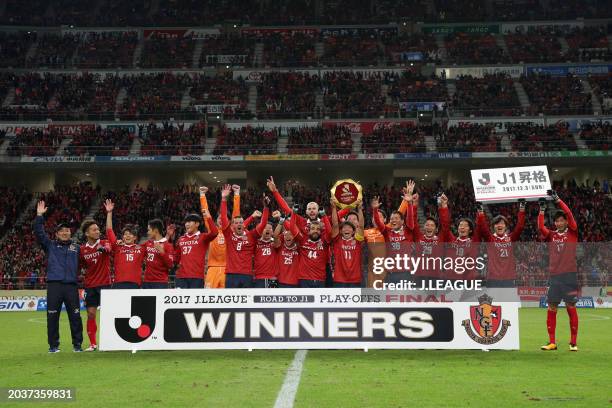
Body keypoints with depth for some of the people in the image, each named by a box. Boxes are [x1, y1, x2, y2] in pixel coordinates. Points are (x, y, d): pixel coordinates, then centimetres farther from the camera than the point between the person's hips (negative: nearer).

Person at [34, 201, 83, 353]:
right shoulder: (50, 245, 13)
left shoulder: (76, 248, 17)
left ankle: (77, 344, 9)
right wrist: (39, 216, -5)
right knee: (52, 316, 0)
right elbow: (39, 233, 3)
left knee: (75, 316, 0)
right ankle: (53, 345, 8)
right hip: (54, 285, -1)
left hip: (72, 285, 1)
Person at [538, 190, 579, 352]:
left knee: (571, 308, -2)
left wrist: (557, 199, -11)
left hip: (569, 275, -3)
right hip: (554, 276, 3)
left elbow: (569, 214, -7)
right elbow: (540, 227, -4)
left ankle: (573, 343, 5)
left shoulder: (572, 232, 5)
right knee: (551, 309, 2)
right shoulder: (551, 235, 12)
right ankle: (552, 342, 9)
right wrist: (542, 210, -10)